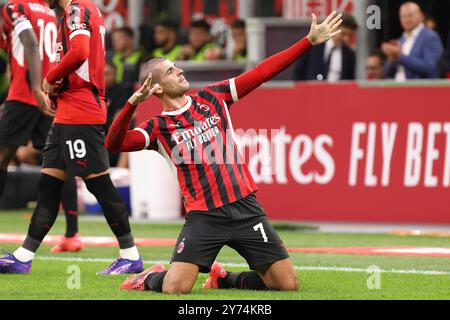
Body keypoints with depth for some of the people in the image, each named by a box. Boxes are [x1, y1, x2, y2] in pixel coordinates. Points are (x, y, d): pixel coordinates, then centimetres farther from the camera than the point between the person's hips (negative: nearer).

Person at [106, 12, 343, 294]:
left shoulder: (212, 98, 10)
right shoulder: (159, 128, 1)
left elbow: (262, 72, 9)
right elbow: (115, 144, -15)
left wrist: (310, 41, 6)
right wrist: (133, 103, -29)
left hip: (245, 207, 3)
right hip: (203, 216, -3)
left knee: (288, 284, -3)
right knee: (175, 289, -21)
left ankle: (223, 279, 23)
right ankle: (151, 278, 17)